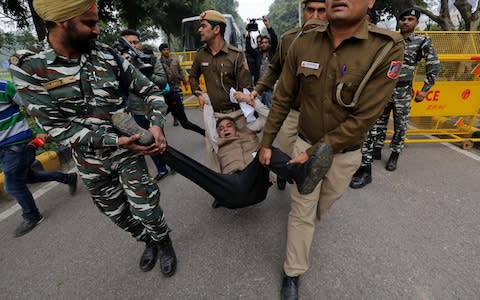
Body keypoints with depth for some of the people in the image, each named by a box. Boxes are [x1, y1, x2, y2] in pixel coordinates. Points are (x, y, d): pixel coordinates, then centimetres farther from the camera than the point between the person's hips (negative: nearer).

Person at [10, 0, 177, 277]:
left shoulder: (108, 56, -8)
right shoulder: (28, 68, -12)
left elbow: (151, 90, -3)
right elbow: (58, 127, -16)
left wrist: (157, 125, -22)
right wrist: (115, 141, -27)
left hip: (129, 152, -1)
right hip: (91, 162, 1)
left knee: (146, 210, 1)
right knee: (118, 214, 18)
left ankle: (164, 242, 34)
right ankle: (149, 242, 47)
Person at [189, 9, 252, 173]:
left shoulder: (236, 55, -10)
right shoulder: (201, 53, 5)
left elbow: (246, 88, -9)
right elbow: (193, 76, 22)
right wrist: (199, 94, 9)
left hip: (236, 113, -4)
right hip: (213, 114, 4)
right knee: (212, 150, 8)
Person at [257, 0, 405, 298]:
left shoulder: (388, 49, -19)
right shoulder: (304, 43, -11)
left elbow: (364, 118, -20)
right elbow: (282, 99, -4)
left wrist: (315, 153, -19)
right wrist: (266, 143, -1)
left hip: (345, 151, 0)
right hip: (306, 142, 1)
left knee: (326, 201, 23)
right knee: (302, 211, 8)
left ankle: (307, 224, 56)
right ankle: (294, 274, 29)